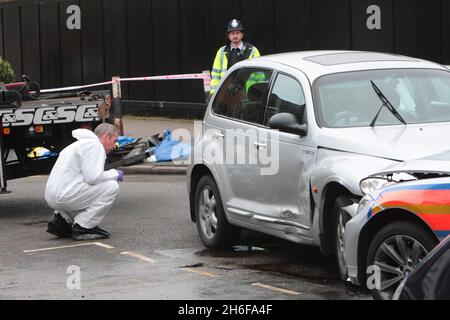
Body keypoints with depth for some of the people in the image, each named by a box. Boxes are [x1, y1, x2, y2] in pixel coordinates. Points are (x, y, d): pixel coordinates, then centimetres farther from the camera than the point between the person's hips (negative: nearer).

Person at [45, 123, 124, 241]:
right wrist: (114, 174, 0)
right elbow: (93, 177, -16)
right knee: (112, 186, -9)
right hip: (65, 195, -10)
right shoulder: (95, 145, -6)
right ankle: (82, 227, -8)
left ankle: (62, 218, 12)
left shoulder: (82, 143, 27)